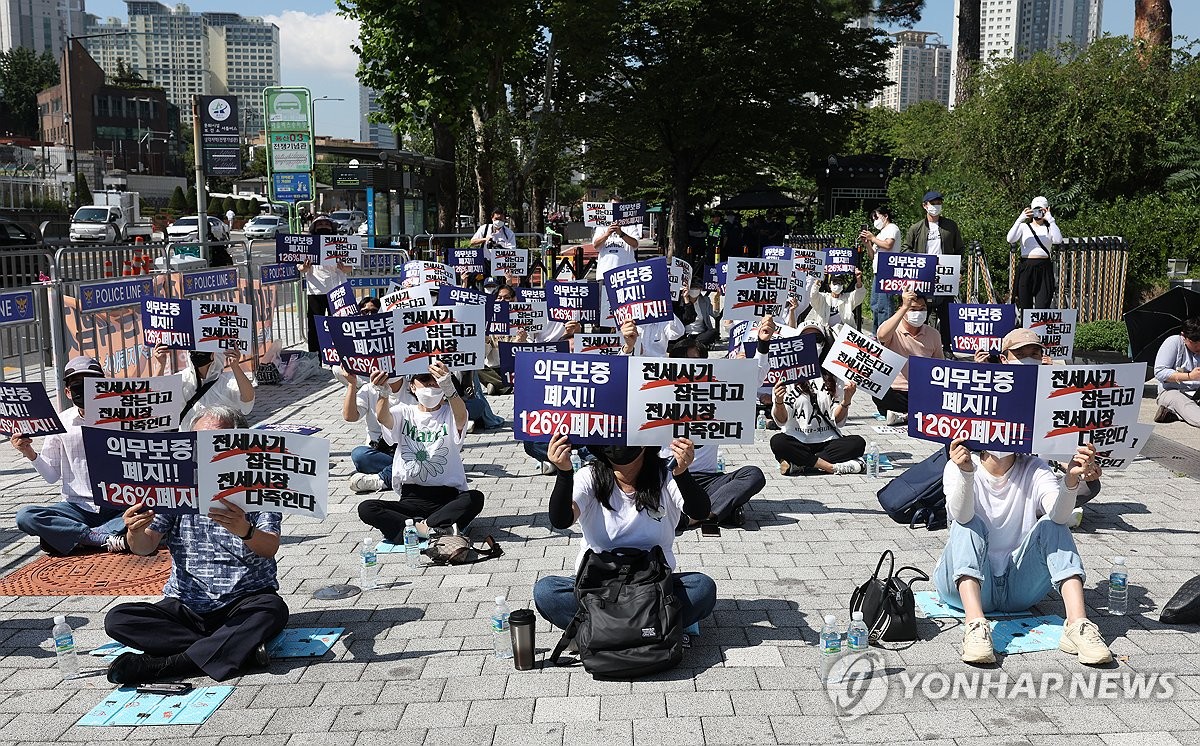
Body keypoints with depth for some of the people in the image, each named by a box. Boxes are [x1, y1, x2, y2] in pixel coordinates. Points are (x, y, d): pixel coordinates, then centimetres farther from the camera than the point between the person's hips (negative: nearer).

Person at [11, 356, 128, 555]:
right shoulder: (61, 423, 3)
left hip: (116, 508, -2)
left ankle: (70, 536, -24)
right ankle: (109, 539, -26)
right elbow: (52, 476, 10)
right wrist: (30, 454, -7)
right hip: (76, 508, 2)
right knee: (25, 516, -25)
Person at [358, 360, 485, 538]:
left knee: (475, 498, -32)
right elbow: (383, 417, -14)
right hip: (411, 500, 2)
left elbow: (461, 417, -23)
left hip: (447, 499, -2)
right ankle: (439, 529, -30)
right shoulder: (405, 412, 10)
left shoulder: (449, 413, 4)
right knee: (365, 508, -23)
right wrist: (383, 393, -39)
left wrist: (448, 387, -44)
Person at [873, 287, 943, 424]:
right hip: (894, 393, -3)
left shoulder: (933, 335, 9)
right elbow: (882, 336, -32)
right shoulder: (893, 330, -5)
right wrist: (905, 307, -33)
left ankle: (904, 415, -16)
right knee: (880, 398, -37)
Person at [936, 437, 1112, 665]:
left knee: (1052, 525, -17)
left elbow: (1058, 515, -21)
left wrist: (1071, 479, -40)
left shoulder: (1034, 469, 0)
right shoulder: (957, 467, -6)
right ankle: (975, 625, -44)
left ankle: (1078, 625, -32)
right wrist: (966, 473, -45)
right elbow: (960, 516, -27)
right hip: (968, 585, -2)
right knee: (968, 524, -26)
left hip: (1018, 590, 2)